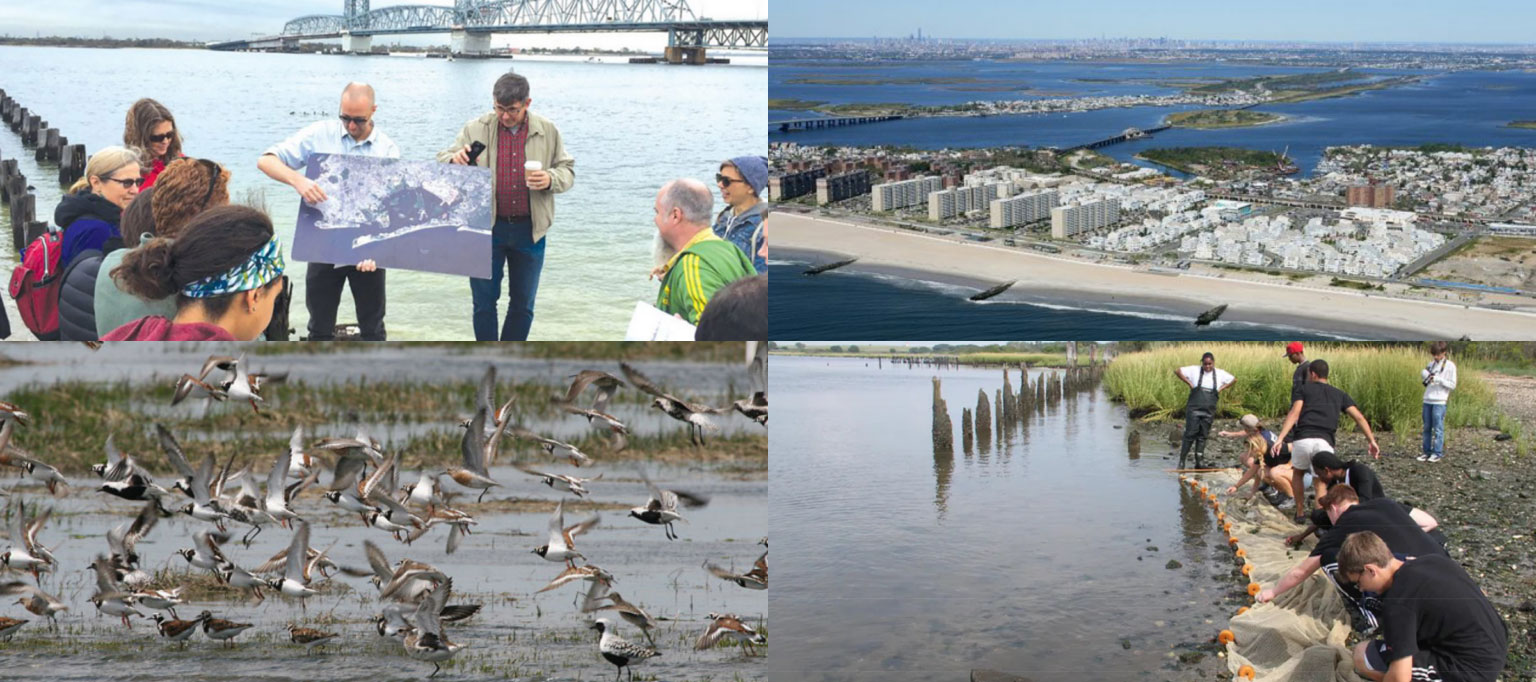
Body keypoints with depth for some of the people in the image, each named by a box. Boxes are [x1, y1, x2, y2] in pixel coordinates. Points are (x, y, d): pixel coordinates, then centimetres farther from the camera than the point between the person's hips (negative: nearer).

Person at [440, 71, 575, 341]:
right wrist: (456, 159, -25)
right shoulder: (476, 129, -2)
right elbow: (441, 162, 0)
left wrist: (550, 179, -15)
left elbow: (567, 170, 9)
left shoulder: (547, 132, 2)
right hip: (487, 228, -1)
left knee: (523, 303, 11)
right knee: (484, 301, 3)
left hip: (529, 230, 1)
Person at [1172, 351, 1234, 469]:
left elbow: (1233, 379, 19)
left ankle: (1198, 463, 9)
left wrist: (1221, 388, 6)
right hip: (1194, 409, -3)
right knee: (1190, 435, -8)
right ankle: (1181, 461, -3)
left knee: (1202, 436, 6)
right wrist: (1189, 383, -6)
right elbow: (1177, 371, -2)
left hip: (1208, 411, 3)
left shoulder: (1220, 373, 5)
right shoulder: (1195, 370, -3)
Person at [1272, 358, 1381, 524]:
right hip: (1325, 442, 1)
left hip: (1303, 440, -1)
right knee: (1319, 484, 10)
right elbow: (1359, 418, 10)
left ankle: (1300, 514, 30)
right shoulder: (1340, 395, 23)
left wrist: (1280, 439, -10)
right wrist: (1372, 441, 6)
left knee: (1297, 473, 26)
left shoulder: (1305, 389, 15)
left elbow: (1294, 414, -1)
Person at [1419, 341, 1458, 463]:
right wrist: (1424, 374, 1)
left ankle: (1438, 453, 0)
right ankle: (1427, 452, 12)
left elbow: (1452, 385, -5)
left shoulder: (1450, 366, -3)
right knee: (1427, 427, 7)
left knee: (1438, 428, -4)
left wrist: (1439, 380, -17)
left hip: (1439, 402, -6)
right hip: (1427, 400, 6)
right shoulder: (1431, 364, 13)